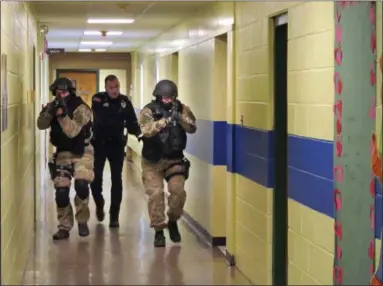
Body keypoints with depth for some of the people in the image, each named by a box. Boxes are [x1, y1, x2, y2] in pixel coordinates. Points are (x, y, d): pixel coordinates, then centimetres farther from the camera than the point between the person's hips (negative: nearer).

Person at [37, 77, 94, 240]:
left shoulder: (81, 108, -17)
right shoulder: (54, 106, 2)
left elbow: (72, 131, -27)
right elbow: (41, 125, -7)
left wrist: (63, 113, -38)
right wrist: (49, 110, -23)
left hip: (82, 152, -5)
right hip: (63, 153, 5)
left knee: (81, 185, -23)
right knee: (61, 190, -2)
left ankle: (82, 221, -1)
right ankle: (64, 227, 12)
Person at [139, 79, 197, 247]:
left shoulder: (182, 109, -4)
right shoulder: (148, 111, -13)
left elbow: (192, 128, -17)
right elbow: (147, 131, -29)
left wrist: (179, 118, -35)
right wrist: (165, 120, -42)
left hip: (174, 160, 2)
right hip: (152, 161, -2)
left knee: (178, 191, -12)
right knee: (155, 194, -8)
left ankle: (173, 221, 14)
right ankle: (159, 230, 4)